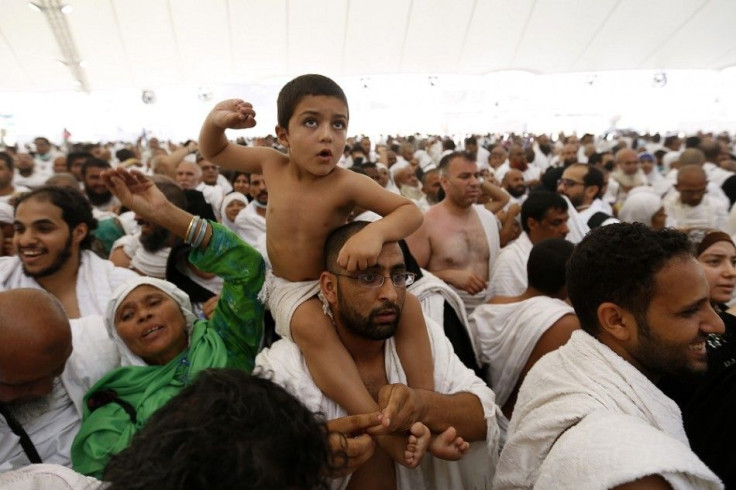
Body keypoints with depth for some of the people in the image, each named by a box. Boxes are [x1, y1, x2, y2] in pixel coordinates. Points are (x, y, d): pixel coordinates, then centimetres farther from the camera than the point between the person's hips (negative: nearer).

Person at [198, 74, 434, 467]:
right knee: (312, 327, -34)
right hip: (288, 287, 1)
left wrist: (375, 232, -44)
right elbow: (213, 153, 8)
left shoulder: (346, 184, -20)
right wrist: (215, 121, -15)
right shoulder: (272, 164, -8)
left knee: (409, 307, -20)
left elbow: (411, 211, -23)